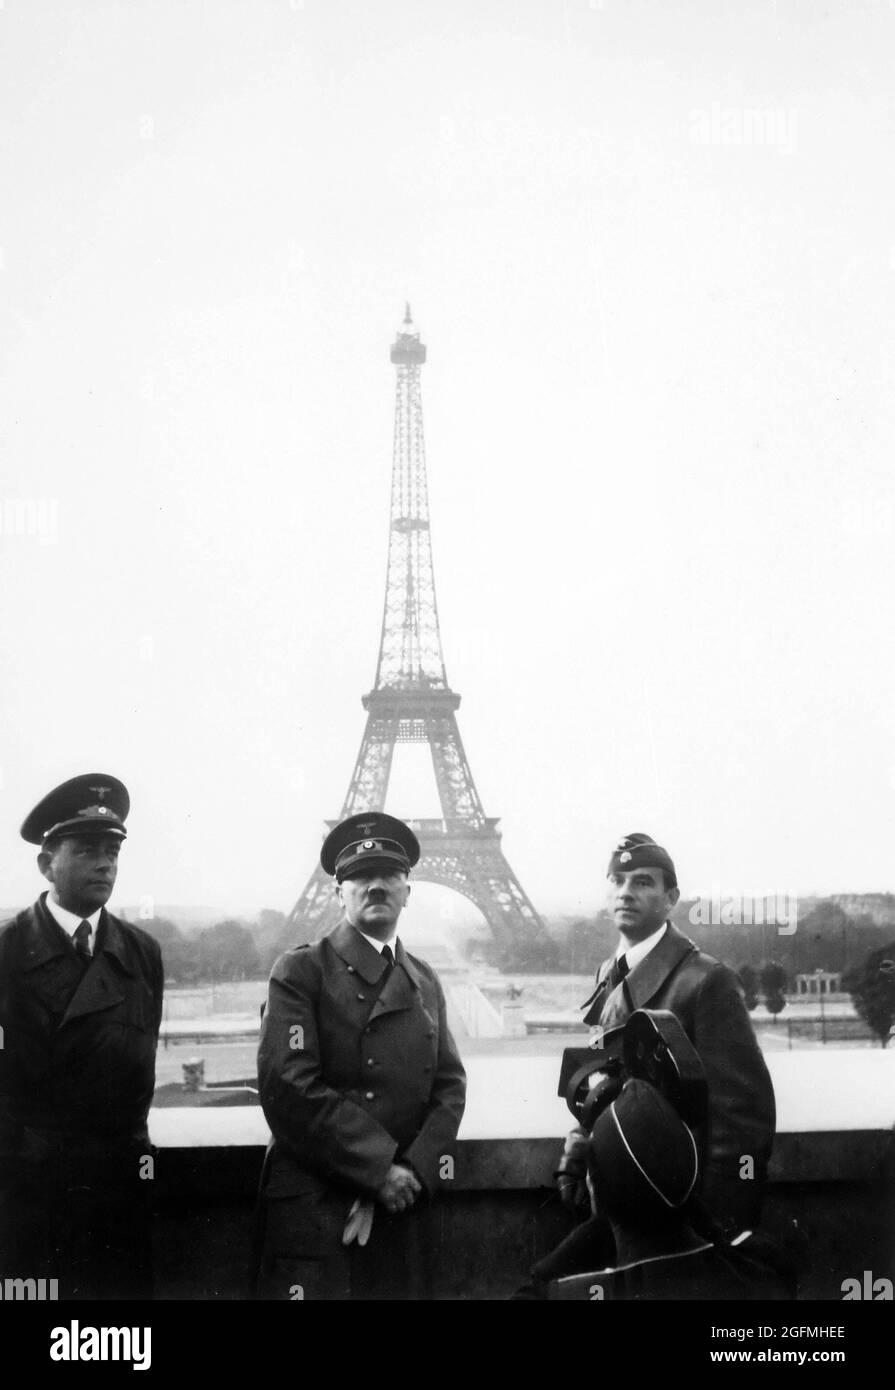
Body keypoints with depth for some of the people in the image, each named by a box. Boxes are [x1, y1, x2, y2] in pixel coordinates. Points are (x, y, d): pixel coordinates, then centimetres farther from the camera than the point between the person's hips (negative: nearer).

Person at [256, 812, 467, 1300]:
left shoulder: (424, 982, 16)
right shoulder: (300, 971, -2)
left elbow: (450, 1085, 10)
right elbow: (289, 1086, -12)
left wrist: (414, 1171, -7)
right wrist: (379, 1171, -13)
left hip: (404, 1208, 5)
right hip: (314, 1210, -5)